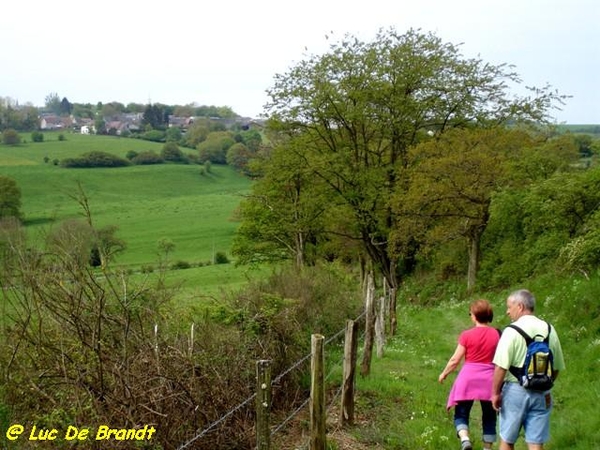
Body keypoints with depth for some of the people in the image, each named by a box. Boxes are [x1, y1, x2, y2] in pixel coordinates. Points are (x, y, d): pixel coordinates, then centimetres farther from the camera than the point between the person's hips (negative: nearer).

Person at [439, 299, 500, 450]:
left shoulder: (467, 335, -8)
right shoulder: (497, 334, -3)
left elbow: (455, 360, -4)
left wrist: (444, 374, 11)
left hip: (468, 378, -2)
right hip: (489, 379, 2)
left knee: (461, 414, 8)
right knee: (489, 417, 15)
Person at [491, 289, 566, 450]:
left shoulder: (512, 331, -13)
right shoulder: (549, 330, 4)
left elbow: (501, 367, -17)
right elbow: (557, 367, 10)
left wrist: (495, 393, -7)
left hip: (516, 390, -4)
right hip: (542, 395, 4)